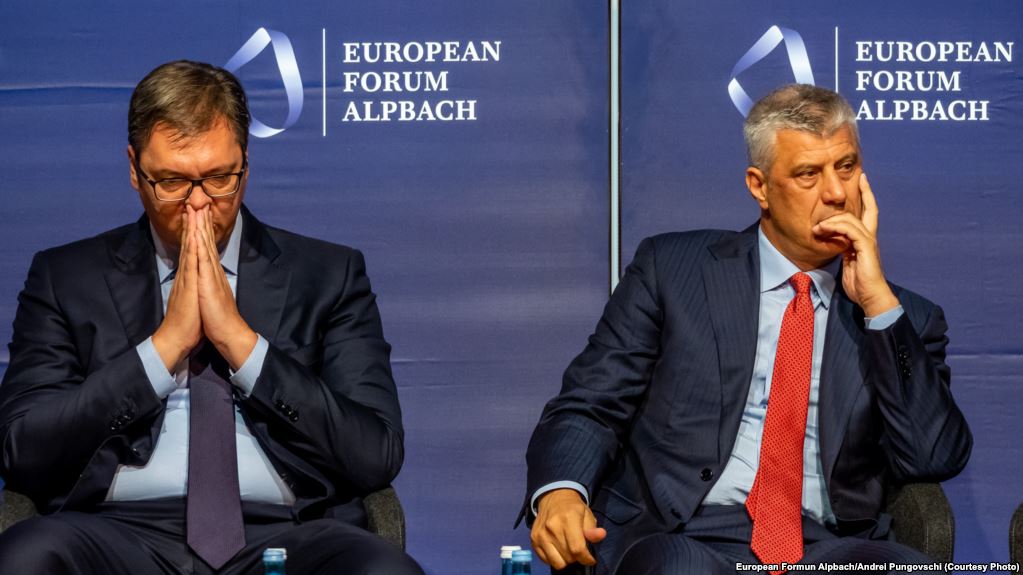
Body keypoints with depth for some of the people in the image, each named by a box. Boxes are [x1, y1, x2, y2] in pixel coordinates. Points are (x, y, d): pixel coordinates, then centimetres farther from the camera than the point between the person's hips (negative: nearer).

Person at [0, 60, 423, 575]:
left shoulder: (329, 276, 14)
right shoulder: (65, 278, 14)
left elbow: (377, 456, 3)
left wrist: (240, 340, -3)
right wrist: (166, 343, -2)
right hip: (125, 531, 1)